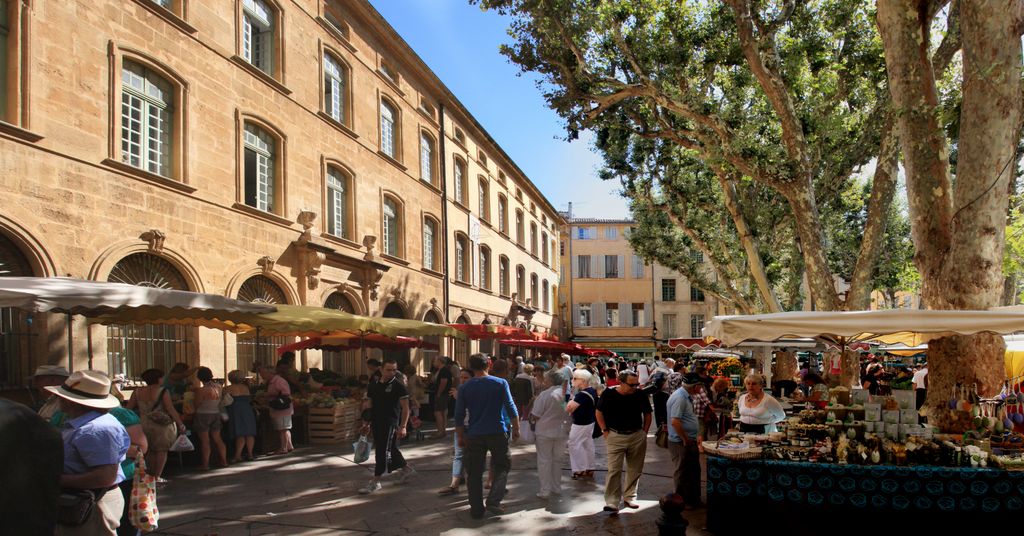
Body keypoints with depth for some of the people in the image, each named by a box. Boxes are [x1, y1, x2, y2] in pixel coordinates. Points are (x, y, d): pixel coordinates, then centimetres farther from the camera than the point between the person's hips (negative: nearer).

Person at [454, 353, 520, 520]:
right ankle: (493, 501, 2)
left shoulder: (464, 388, -1)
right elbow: (511, 409, -5)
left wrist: (461, 437, 10)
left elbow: (459, 415, 1)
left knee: (474, 473, 11)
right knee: (502, 467, 15)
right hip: (497, 433, -1)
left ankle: (477, 510, 15)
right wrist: (516, 429, 5)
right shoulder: (500, 383, -4)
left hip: (474, 435, 1)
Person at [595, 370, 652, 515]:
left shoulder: (640, 395, -6)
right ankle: (612, 502, -4)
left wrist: (644, 432, 2)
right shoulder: (608, 394, -10)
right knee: (614, 469, -6)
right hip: (615, 436, -2)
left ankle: (630, 497, 28)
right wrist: (605, 431, -3)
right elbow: (599, 412, 3)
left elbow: (647, 414, 9)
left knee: (635, 469, 12)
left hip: (637, 436, 3)